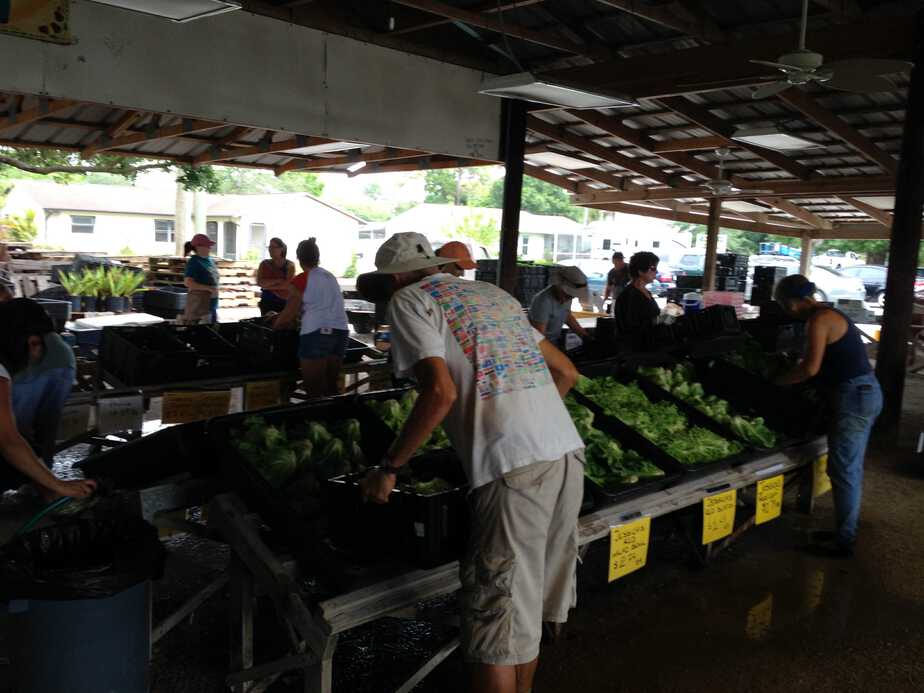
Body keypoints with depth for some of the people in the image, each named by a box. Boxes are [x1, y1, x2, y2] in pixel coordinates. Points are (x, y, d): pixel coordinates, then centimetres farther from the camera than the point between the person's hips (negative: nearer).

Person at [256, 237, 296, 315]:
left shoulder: (290, 265, 1)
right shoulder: (265, 264, 9)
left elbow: (288, 284, -11)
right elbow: (260, 282, -5)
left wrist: (268, 286, -7)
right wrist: (278, 280, -10)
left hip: (285, 302, -2)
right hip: (267, 303, 2)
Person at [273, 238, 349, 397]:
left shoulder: (301, 280, -1)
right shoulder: (330, 276, 17)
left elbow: (289, 314, -1)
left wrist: (274, 326, 19)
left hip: (317, 332, -6)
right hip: (341, 330, 6)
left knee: (314, 388, 1)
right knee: (331, 384, 15)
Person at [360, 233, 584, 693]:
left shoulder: (408, 300, 4)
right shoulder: (492, 292, 25)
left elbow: (441, 392, -12)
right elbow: (566, 372, 24)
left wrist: (388, 469, -2)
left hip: (513, 466, -8)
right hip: (568, 451, 8)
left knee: (497, 610, 2)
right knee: (528, 604, 20)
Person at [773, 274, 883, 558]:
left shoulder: (818, 320, -14)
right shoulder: (830, 314, 17)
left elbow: (810, 368, -21)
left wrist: (779, 381, -6)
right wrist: (790, 369, 17)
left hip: (853, 396, -10)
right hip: (864, 393, 10)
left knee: (842, 471, -3)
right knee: (850, 469, 16)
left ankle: (843, 542, 5)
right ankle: (845, 532, 27)